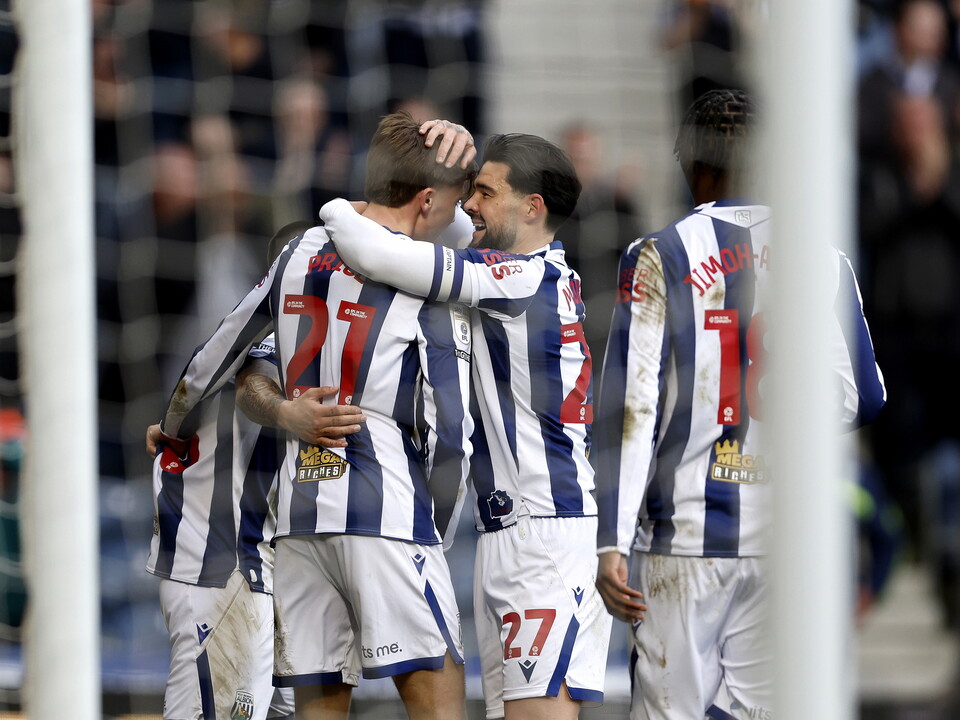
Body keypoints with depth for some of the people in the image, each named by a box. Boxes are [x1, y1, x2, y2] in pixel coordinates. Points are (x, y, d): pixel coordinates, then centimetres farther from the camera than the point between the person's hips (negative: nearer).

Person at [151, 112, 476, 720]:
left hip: (298, 510, 6)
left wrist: (173, 429, 43)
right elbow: (450, 433, -8)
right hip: (386, 508, -6)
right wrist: (438, 527, 7)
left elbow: (211, 363, 24)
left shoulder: (301, 254, 14)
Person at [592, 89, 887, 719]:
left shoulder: (659, 258, -2)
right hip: (790, 534, 3)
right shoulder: (822, 260, 6)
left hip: (688, 532, -3)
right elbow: (864, 401, 10)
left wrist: (612, 543, -7)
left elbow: (630, 408, -6)